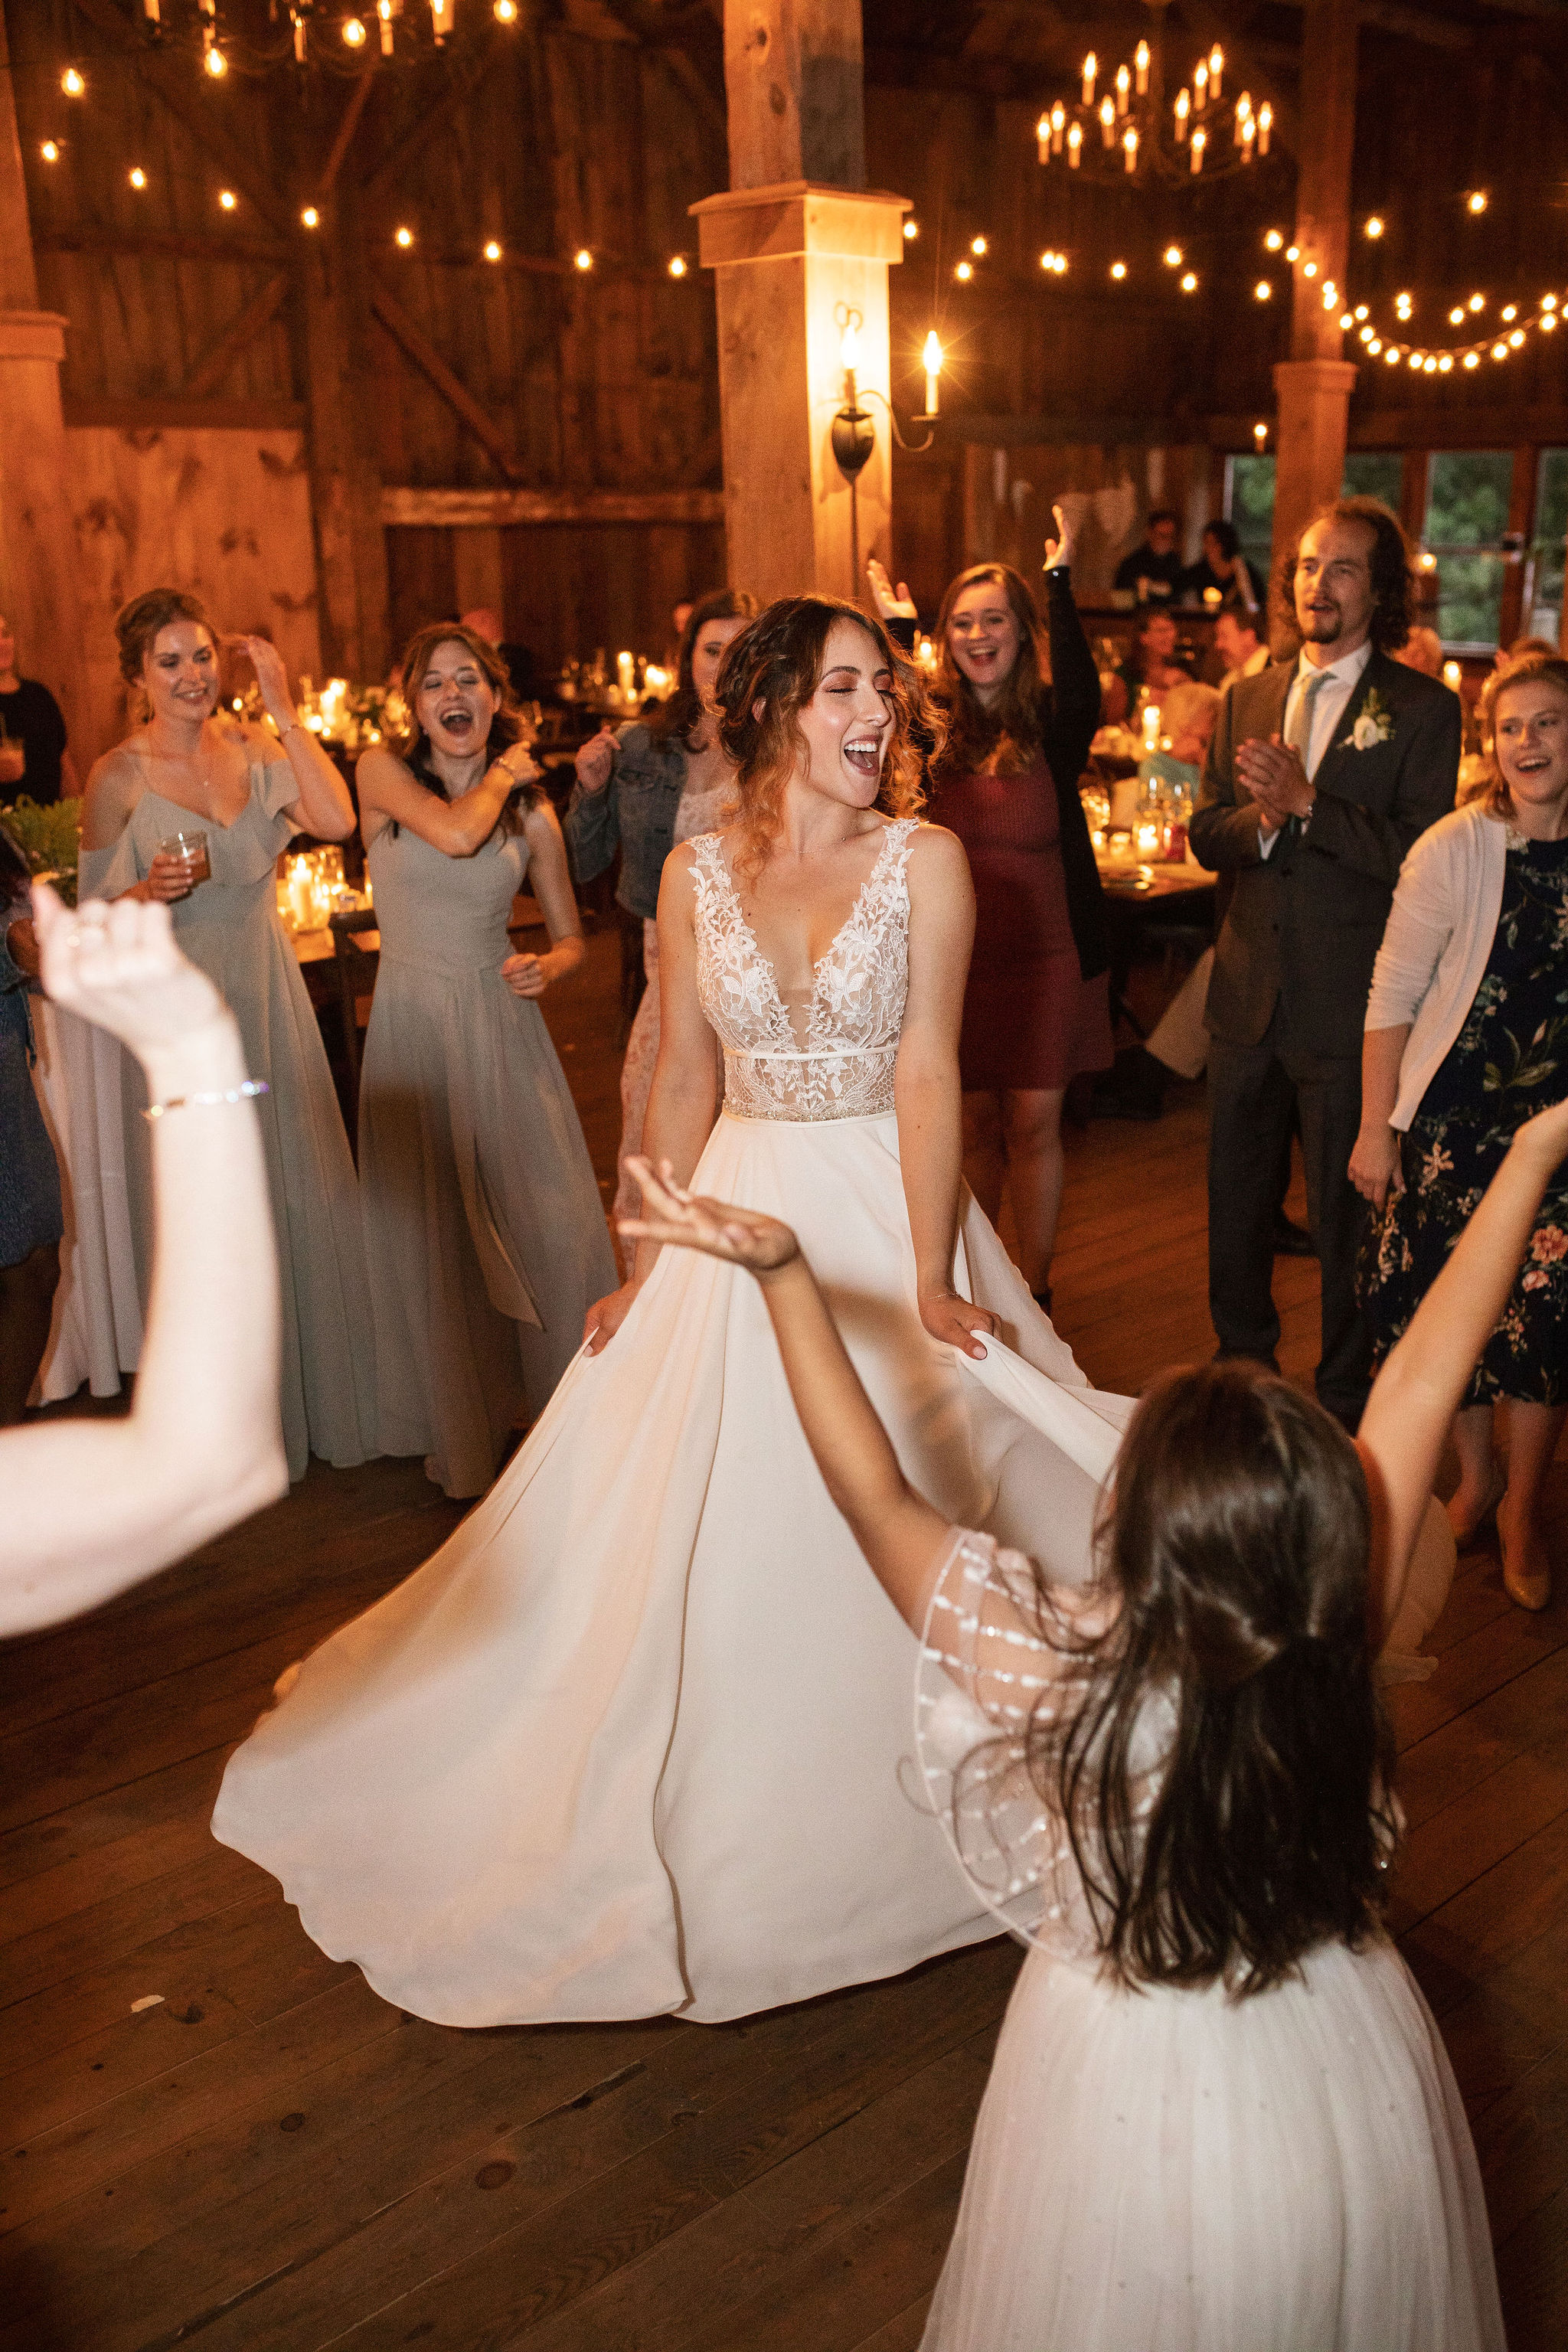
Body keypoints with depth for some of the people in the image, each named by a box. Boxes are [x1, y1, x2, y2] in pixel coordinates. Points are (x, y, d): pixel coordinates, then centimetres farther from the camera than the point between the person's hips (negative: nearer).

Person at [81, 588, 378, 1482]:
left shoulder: (252, 746, 1)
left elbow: (338, 821, -16)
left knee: (302, 1188, 10)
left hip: (267, 989, 4)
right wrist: (153, 891, -21)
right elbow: (97, 914, -2)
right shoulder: (118, 777, -8)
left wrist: (286, 713, -17)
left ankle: (323, 1393, 28)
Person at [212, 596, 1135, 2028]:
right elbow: (684, 1082, 5)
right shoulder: (697, 875, 1)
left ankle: (887, 1786, 31)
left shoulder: (925, 858, -6)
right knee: (717, 1520, 11)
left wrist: (931, 1277, -20)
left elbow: (929, 1071, -13)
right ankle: (722, 1808, 33)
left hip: (883, 1203, -2)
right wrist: (648, 1265, 5)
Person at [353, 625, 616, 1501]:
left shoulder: (533, 811, 5)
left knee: (549, 1222, -2)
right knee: (433, 1229, 6)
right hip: (415, 1025, -1)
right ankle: (459, 1424, 23)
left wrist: (547, 967, -10)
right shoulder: (384, 770, -1)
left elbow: (571, 937, 12)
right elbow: (456, 834, -20)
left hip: (504, 1025, 1)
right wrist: (501, 774, -2)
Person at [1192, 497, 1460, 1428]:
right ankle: (1241, 1366, 38)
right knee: (1236, 1205, 18)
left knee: (1346, 1217, 6)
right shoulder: (1248, 698, 10)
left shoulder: (1425, 709, -6)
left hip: (1349, 1009, -5)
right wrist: (1262, 818, -15)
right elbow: (1206, 836, 6)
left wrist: (1306, 802, -23)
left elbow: (1420, 856, -16)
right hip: (1249, 997, 5)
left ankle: (1346, 1402, 23)